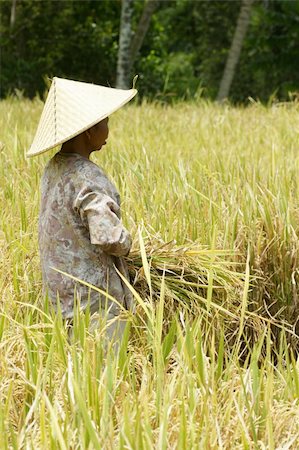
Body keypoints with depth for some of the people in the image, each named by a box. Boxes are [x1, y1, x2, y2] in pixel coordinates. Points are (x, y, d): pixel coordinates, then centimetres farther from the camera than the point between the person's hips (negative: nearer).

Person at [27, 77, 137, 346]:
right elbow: (109, 237, -30)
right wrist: (125, 245, -7)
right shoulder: (89, 178, -23)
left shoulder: (54, 169, 5)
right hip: (96, 296, -9)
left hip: (61, 291, 9)